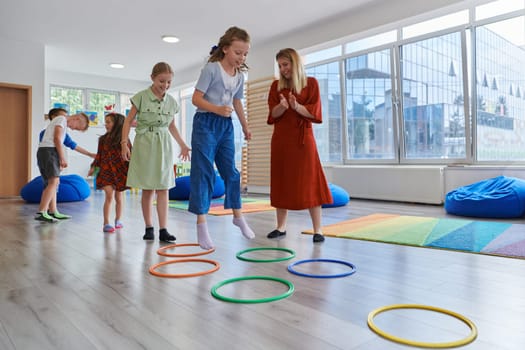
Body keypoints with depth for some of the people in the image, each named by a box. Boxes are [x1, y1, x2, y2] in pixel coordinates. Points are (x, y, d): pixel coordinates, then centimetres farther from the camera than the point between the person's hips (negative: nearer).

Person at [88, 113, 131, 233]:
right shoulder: (103, 139, 8)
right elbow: (99, 154, 13)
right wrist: (93, 166, 6)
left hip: (120, 171, -1)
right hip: (106, 171, 1)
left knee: (118, 196, 10)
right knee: (109, 196, -11)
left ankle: (118, 220, 28)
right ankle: (106, 223, -5)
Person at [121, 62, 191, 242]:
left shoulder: (171, 101, 6)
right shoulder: (141, 97, -5)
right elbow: (128, 121, -1)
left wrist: (182, 144, 16)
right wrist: (124, 143, -10)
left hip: (164, 145, 3)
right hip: (144, 143, -3)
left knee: (163, 188, -1)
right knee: (148, 189, 2)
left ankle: (163, 230, 1)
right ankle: (149, 227, 14)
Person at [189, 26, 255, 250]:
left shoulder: (240, 76, 9)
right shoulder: (211, 68, -9)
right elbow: (196, 98, -14)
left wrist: (245, 126, 26)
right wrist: (217, 109, -29)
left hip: (226, 125, 6)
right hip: (206, 123, -6)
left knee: (231, 171, 11)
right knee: (203, 172, -6)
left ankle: (238, 216, 25)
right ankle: (201, 225, -2)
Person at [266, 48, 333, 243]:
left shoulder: (311, 83, 4)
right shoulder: (276, 86, 10)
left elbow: (314, 112, -4)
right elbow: (273, 114, 1)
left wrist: (297, 106, -21)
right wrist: (282, 106, -19)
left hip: (303, 138, -3)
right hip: (281, 139, 3)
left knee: (310, 182, -5)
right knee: (282, 182, 5)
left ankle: (317, 230, 1)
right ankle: (281, 227, 16)